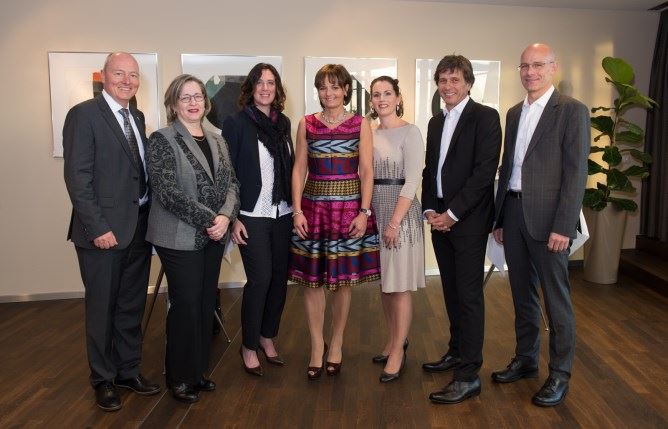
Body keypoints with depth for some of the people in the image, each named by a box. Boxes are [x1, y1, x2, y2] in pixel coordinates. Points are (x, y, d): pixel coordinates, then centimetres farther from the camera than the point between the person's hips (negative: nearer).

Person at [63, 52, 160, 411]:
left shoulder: (137, 117, 12)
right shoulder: (84, 114, -9)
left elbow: (141, 171, 11)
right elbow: (77, 177, -14)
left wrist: (150, 218, 3)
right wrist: (98, 228, -18)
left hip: (139, 227, 7)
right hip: (104, 230, -6)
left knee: (132, 307, 16)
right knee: (102, 308, 9)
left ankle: (128, 371, 33)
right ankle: (103, 379, 27)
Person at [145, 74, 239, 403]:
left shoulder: (217, 141, 12)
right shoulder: (162, 140, -7)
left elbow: (231, 184, 6)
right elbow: (167, 193, -16)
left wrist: (225, 217, -12)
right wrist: (209, 219, -17)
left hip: (213, 237, 6)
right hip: (179, 238, -6)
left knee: (206, 305, 12)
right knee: (186, 307, 2)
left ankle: (199, 370, 29)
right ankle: (179, 377, 21)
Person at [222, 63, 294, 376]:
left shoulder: (283, 122, 10)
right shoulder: (236, 123, -5)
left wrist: (295, 207, 10)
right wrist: (233, 218, -11)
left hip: (283, 214, 5)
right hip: (252, 216, -5)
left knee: (280, 277, 8)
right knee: (260, 279, -5)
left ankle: (267, 336, 28)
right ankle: (249, 346, 14)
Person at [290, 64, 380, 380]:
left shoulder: (360, 124, 3)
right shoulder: (307, 124, 6)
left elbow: (366, 171, 0)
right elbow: (299, 169, 5)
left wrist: (364, 212, -9)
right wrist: (297, 210, -4)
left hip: (350, 208, -1)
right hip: (313, 208, 1)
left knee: (343, 280, 7)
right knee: (312, 280, 3)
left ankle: (336, 345, 25)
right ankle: (317, 347, 19)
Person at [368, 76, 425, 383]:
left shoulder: (410, 133, -7)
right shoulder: (369, 133, 10)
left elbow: (412, 181, -13)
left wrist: (394, 222, -17)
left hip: (400, 212, -6)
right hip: (374, 211, 6)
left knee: (399, 285, 1)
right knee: (384, 282, 14)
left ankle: (398, 351, 14)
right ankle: (394, 340, 31)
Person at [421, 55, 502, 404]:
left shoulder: (485, 117, -6)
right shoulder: (435, 122, 16)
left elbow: (484, 171, -15)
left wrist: (453, 213, -15)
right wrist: (430, 210, 2)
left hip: (468, 220, -7)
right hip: (440, 218, 7)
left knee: (469, 294, -4)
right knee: (451, 291, 14)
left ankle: (469, 375, 3)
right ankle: (457, 351, 29)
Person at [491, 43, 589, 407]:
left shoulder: (572, 111, -5)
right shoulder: (514, 113, 14)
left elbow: (576, 172, -11)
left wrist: (563, 226, -16)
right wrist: (499, 217, 13)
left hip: (547, 217, -6)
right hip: (513, 212, 6)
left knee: (556, 298, 4)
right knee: (522, 292, 15)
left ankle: (559, 373, 19)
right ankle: (525, 360, 30)